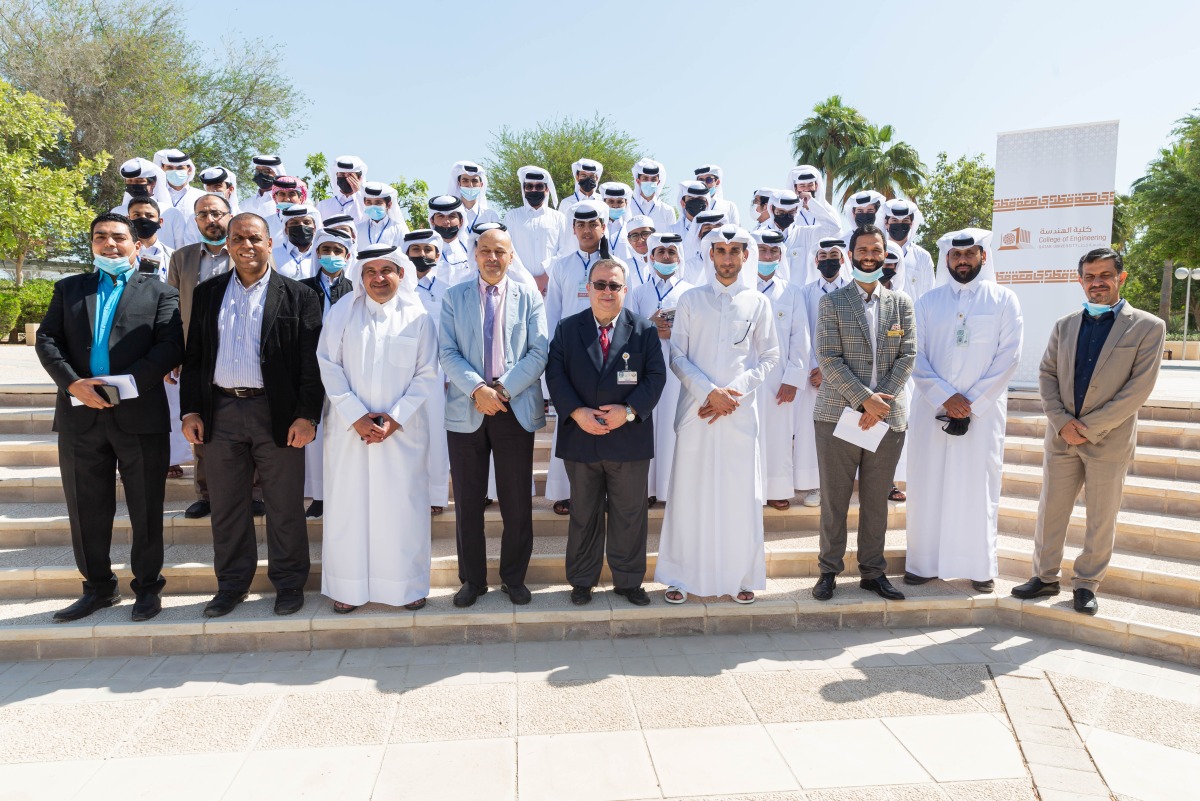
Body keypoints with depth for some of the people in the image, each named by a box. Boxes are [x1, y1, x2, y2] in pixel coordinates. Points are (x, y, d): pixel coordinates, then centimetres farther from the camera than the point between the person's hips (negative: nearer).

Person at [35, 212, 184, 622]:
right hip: (80, 415, 3)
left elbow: (169, 347, -6)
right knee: (87, 510, 10)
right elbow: (47, 340, 6)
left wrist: (126, 383, -17)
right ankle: (98, 587, 25)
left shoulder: (160, 293, 6)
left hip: (140, 414, -3)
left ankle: (147, 586, 19)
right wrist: (72, 382, -11)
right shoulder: (68, 289, 16)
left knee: (146, 510, 4)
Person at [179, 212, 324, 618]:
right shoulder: (207, 294, 12)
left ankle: (289, 582, 19)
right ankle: (232, 583, 25)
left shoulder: (297, 295, 1)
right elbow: (193, 356, 12)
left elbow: (311, 361, -4)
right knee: (226, 507, 11)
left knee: (285, 507, 4)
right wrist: (190, 410, 4)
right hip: (220, 413, 4)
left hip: (277, 413, -3)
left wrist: (307, 415, -11)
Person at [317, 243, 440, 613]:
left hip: (403, 429, 0)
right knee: (348, 506, 5)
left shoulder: (418, 316, 1)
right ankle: (349, 586, 19)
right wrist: (357, 417, -10)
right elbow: (329, 366, -1)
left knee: (403, 507, 3)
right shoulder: (342, 310, 2)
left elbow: (426, 375, -1)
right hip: (348, 428, 1)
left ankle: (407, 585, 18)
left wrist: (394, 419, -10)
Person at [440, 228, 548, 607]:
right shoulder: (454, 297, 8)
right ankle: (472, 579, 23)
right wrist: (477, 389, -16)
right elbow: (448, 352, -1)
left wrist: (503, 389, -13)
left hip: (515, 409, 0)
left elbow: (539, 351, -2)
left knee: (517, 502, 6)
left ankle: (514, 578, 23)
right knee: (467, 501, 8)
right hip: (466, 411, 1)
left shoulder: (529, 297, 7)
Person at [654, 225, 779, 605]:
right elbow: (677, 356, 2)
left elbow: (769, 357, 6)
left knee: (741, 495, 2)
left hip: (739, 412, 0)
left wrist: (732, 392, -8)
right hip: (695, 409, 0)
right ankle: (681, 575, 13)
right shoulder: (690, 299, 7)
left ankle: (741, 576, 16)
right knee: (690, 492, 2)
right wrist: (709, 391, -11)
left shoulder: (758, 302, 8)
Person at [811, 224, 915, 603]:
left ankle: (872, 572, 21)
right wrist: (865, 399, -15)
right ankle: (829, 571, 15)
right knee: (834, 499, 4)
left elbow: (908, 356, 3)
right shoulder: (832, 303, 3)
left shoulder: (901, 303, 11)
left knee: (876, 500, 10)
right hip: (838, 414, -2)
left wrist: (881, 402, -10)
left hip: (888, 416, 3)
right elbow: (829, 360, -6)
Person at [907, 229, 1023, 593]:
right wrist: (944, 396, -12)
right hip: (931, 408, 1)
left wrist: (971, 403, -11)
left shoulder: (1003, 300, 3)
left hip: (983, 411, -1)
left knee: (978, 487, 3)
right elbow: (916, 356, 1)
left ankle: (980, 565, 15)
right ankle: (924, 562, 14)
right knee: (928, 485, 4)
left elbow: (1008, 357, -3)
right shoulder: (928, 301, 6)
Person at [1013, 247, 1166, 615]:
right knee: (1050, 511, 9)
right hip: (1062, 438, 3)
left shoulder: (1148, 327, -3)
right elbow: (1046, 374, 6)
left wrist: (1090, 427, -15)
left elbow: (1140, 387, -10)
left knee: (1101, 520, 7)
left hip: (1109, 441, -3)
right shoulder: (1064, 326, 10)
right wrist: (1062, 422, -9)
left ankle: (1087, 584, 21)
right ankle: (1045, 577, 22)